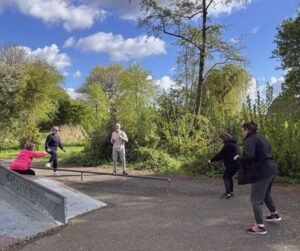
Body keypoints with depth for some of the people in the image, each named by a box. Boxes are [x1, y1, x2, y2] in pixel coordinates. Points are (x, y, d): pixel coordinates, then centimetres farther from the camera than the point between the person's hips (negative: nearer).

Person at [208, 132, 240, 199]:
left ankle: (228, 193, -7)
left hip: (231, 164, -10)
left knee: (226, 177, -2)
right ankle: (231, 192, 28)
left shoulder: (227, 145, -16)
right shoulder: (233, 144, 17)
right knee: (229, 177, 20)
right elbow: (223, 155, 18)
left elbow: (220, 154, -13)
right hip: (235, 164, 10)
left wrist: (211, 160, -4)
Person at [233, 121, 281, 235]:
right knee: (266, 194, 30)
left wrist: (238, 158, -9)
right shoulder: (261, 137, 14)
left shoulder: (250, 140, -14)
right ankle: (274, 214, 45)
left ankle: (260, 226, 0)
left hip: (262, 171, -10)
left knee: (256, 199, -2)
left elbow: (249, 156, -27)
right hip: (272, 168, 10)